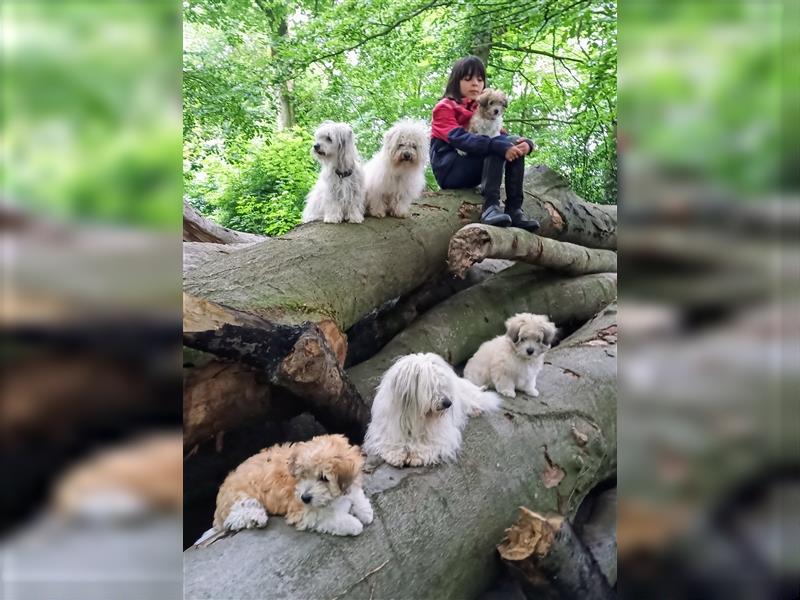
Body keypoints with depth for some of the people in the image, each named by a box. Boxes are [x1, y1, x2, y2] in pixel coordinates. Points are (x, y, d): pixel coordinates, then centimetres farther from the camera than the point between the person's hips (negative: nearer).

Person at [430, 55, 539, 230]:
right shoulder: (445, 108, -4)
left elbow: (500, 134, 5)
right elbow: (459, 138, -23)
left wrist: (526, 143, -18)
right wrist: (499, 147, -35)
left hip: (473, 171, 6)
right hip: (449, 170, -6)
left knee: (514, 144, -13)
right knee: (497, 147, -26)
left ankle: (514, 209, -22)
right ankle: (490, 207, -37)